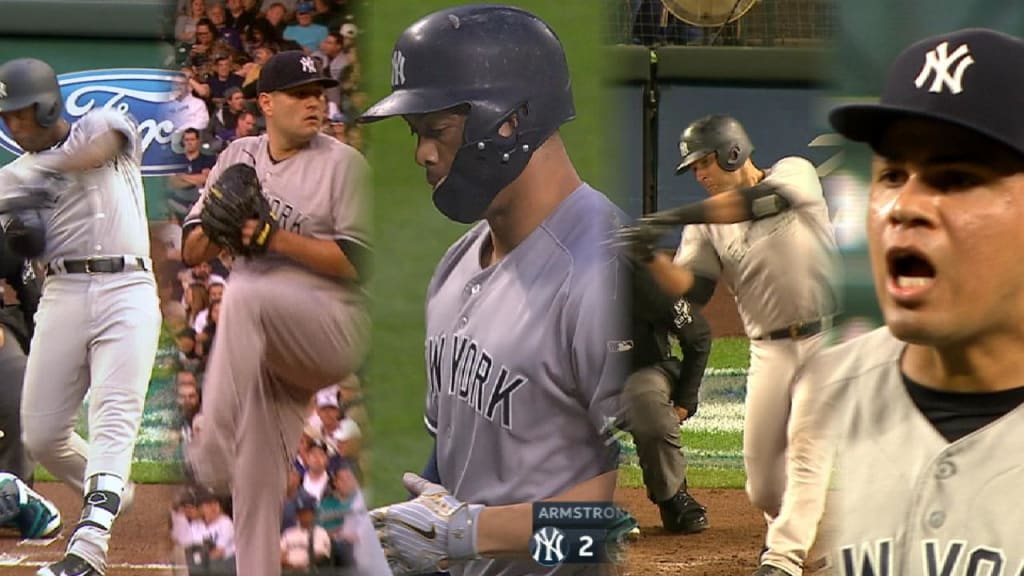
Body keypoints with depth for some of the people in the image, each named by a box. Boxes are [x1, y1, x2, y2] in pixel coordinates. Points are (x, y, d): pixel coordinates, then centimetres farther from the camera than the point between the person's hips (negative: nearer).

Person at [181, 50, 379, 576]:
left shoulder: (341, 163, -2)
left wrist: (275, 237, -18)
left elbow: (356, 263, -11)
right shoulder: (238, 157, 12)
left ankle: (213, 448, -40)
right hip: (262, 344, 5)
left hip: (332, 327, -5)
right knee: (256, 483, 0)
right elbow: (191, 252, 12)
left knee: (246, 296, -34)